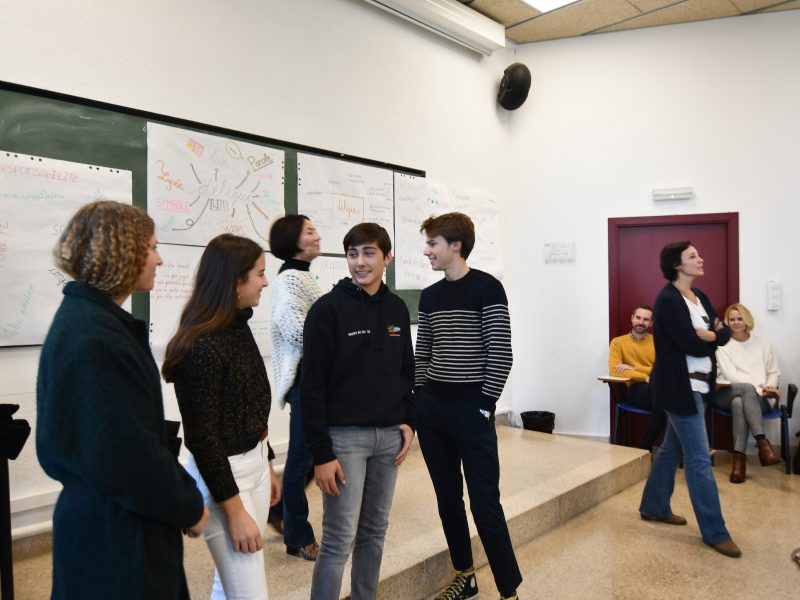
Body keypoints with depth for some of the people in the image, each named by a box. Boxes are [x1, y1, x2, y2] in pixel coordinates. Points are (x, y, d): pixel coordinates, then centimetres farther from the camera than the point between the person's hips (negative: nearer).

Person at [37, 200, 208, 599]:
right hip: (116, 532, -9)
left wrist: (180, 497, 12)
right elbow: (127, 453, -26)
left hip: (105, 517, 9)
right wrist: (189, 507, -11)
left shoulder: (86, 317, 6)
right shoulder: (95, 340, -25)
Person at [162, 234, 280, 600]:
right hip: (221, 475, -8)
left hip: (255, 463, 8)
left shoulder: (239, 327, 6)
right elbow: (202, 438, -19)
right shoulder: (202, 346, -21)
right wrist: (235, 511, -17)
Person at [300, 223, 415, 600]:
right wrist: (321, 454, -14)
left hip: (389, 436, 6)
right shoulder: (328, 309, -10)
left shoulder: (397, 309, 8)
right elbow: (312, 387, -11)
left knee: (375, 532, 15)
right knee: (339, 539, -2)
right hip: (345, 436, -5)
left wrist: (408, 422, 5)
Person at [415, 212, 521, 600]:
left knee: (485, 504, -2)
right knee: (448, 498, 14)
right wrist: (419, 399, 8)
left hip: (471, 411, -6)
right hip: (433, 410, 6)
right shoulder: (430, 295, 9)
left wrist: (484, 406, -13)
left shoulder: (486, 288, -9)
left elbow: (501, 355, -12)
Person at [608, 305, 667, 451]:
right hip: (636, 389, -2)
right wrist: (645, 377, -16)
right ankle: (645, 448, -16)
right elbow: (614, 370, -5)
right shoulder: (618, 342, 9)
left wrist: (634, 369, -9)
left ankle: (645, 447, -18)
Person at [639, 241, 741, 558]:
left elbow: (725, 333, 6)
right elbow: (691, 345, -24)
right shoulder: (668, 300, -17)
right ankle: (715, 532, 8)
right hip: (679, 386, -9)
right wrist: (712, 337, -5)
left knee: (673, 448, 18)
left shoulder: (699, 296, 11)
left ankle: (654, 507, 32)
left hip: (695, 384, 9)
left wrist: (712, 334, -15)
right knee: (699, 459, -3)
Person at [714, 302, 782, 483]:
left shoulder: (763, 344, 16)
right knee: (747, 389, -38)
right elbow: (730, 375, -5)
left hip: (759, 397, 1)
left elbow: (774, 372, 15)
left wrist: (769, 386, -8)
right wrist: (758, 388, -15)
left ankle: (739, 457, -40)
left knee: (739, 403, -37)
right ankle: (762, 442, -42)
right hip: (730, 394, -1)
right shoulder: (723, 346, 7)